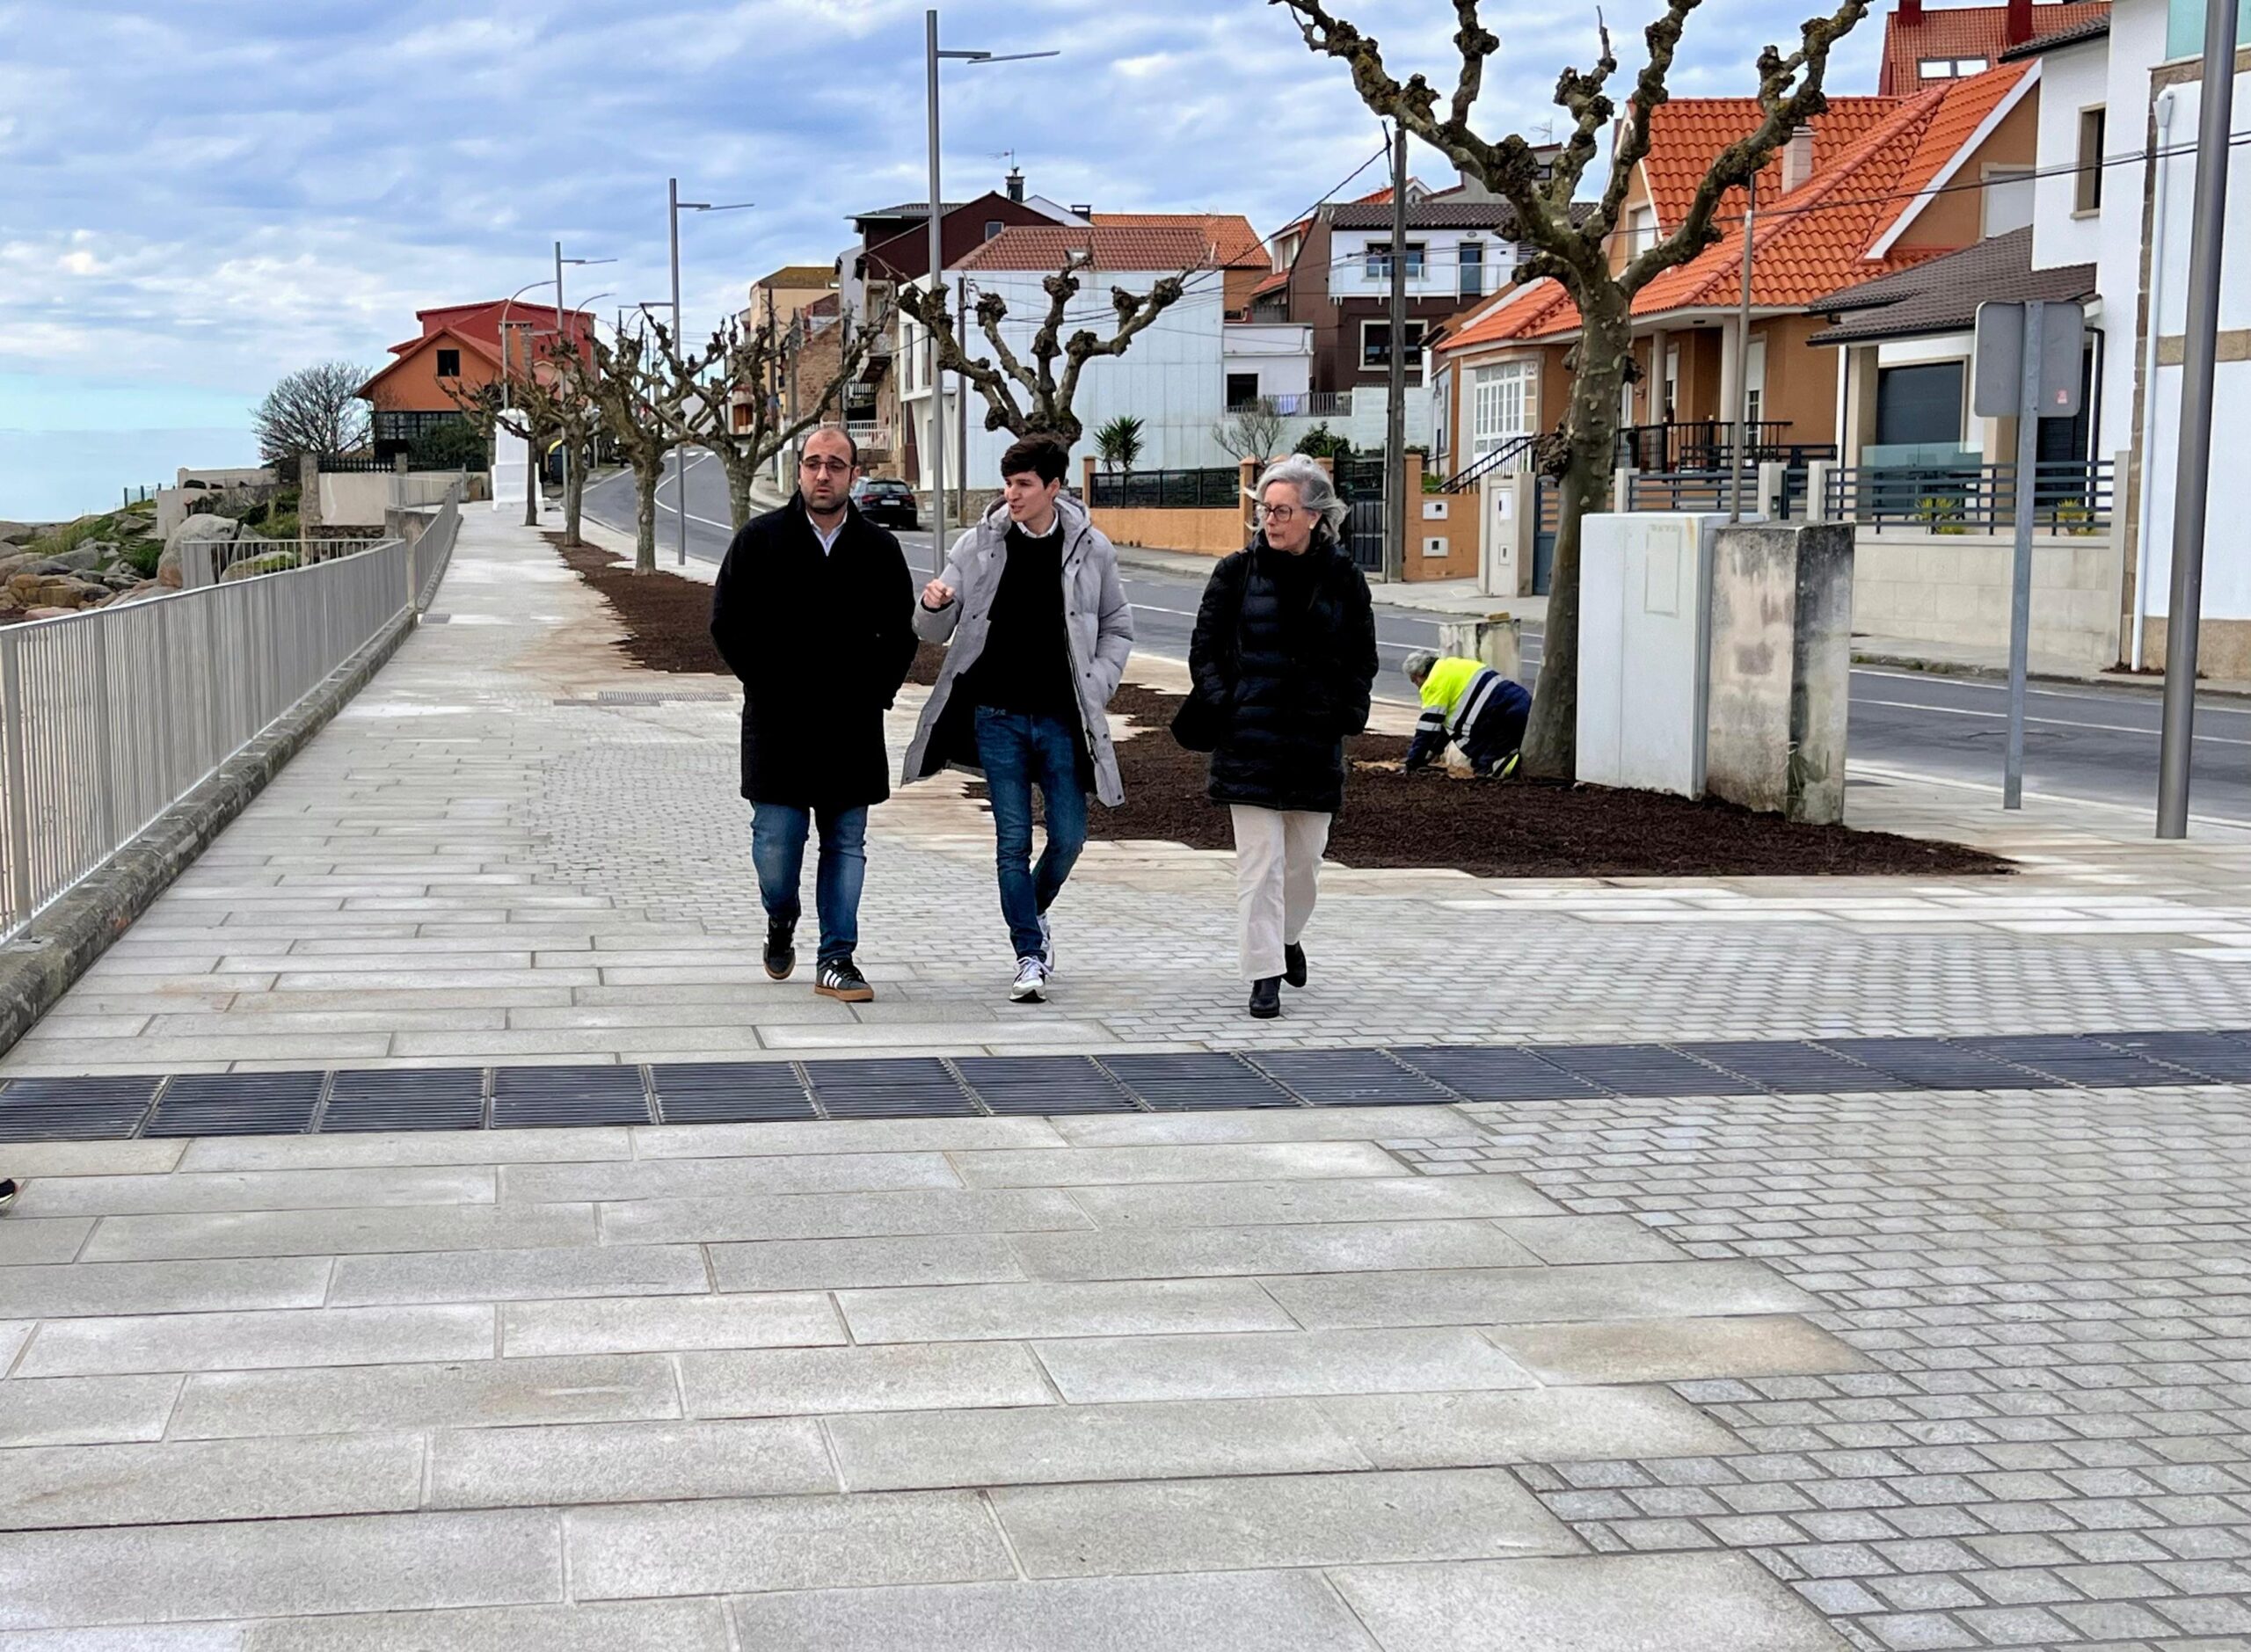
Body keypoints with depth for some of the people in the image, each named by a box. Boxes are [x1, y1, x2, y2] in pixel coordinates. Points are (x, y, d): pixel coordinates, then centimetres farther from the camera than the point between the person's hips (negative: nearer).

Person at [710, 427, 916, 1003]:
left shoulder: (879, 549, 6)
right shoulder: (759, 540, 1)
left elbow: (901, 632, 12)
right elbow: (727, 622, 1)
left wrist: (875, 693, 0)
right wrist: (768, 686, -6)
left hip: (853, 726, 2)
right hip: (778, 723, -2)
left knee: (846, 846, 4)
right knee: (776, 841, -2)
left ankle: (836, 960, 11)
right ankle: (781, 923, 27)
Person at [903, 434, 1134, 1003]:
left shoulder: (1090, 548, 0)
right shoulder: (979, 545, 0)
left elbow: (1118, 629, 12)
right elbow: (935, 632, 6)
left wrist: (1095, 688, -1)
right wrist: (934, 607, -17)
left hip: (1062, 718, 1)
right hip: (998, 716, -1)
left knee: (1069, 835, 3)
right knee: (1013, 841, -2)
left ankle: (1033, 911, 33)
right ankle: (1029, 955, 6)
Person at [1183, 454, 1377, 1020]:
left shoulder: (1341, 577, 4)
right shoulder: (1237, 571, 0)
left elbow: (1362, 656, 12)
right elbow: (1205, 647, 5)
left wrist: (1347, 714, 1)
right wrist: (1221, 704, -7)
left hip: (1315, 739, 2)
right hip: (1250, 739, -2)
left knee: (1305, 855, 10)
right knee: (1258, 858, -5)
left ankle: (1288, 936, 38)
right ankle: (1265, 975, -1)